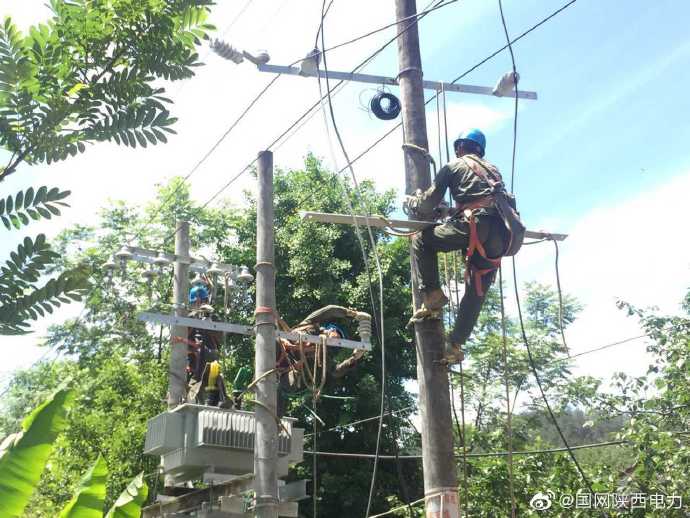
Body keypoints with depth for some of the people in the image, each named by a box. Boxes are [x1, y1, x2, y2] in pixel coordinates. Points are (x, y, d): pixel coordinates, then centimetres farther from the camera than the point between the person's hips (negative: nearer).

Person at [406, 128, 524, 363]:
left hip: (475, 225, -6)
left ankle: (432, 295, 1)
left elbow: (428, 204, 13)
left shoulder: (453, 166, 16)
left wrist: (411, 202, 34)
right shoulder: (492, 170, 33)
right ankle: (455, 345, 7)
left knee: (422, 239, 12)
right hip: (502, 233, 6)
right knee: (477, 291, 10)